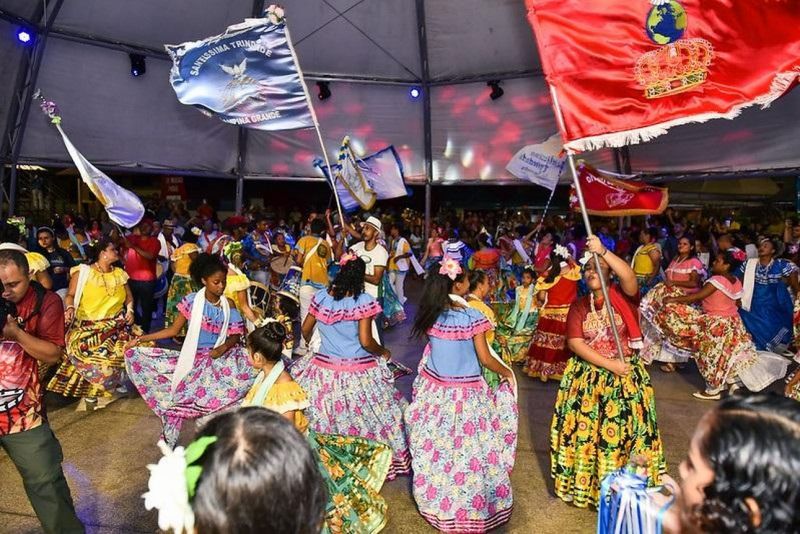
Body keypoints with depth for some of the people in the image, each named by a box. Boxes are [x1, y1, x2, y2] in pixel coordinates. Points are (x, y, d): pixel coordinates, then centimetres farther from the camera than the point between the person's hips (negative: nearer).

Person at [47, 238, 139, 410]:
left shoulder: (119, 273, 14)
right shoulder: (83, 271, 0)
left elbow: (128, 296, 17)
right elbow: (71, 295, 0)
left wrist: (130, 310, 0)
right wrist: (70, 308, -19)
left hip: (116, 323, 4)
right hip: (88, 325, -4)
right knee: (90, 352, -25)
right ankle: (92, 390, -3)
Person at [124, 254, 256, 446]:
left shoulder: (228, 305, 2)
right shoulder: (191, 302, -2)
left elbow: (236, 335, 2)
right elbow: (173, 330, 3)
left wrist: (223, 347, -18)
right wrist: (141, 339, -1)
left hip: (219, 357, 1)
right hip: (192, 358, -1)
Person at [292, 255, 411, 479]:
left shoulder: (321, 296, 1)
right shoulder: (364, 301, -12)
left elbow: (305, 329, 11)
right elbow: (366, 341, -14)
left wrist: (309, 344, 33)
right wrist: (383, 352, 5)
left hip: (324, 369, 4)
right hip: (358, 373, -4)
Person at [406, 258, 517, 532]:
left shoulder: (431, 314, -5)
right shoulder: (472, 317, -18)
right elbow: (485, 359, -12)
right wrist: (506, 372, 6)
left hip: (434, 389, 5)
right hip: (466, 394, -5)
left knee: (434, 448, 18)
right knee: (468, 450, 10)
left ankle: (434, 499, 37)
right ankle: (469, 506, 25)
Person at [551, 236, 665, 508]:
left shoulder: (623, 295, -5)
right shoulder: (579, 306, 1)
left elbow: (630, 277, -29)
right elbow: (575, 343, -8)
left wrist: (603, 251, -38)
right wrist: (609, 364, -17)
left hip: (626, 377, -2)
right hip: (587, 377, 2)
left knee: (623, 430, 4)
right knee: (584, 429, 7)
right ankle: (583, 484, 25)